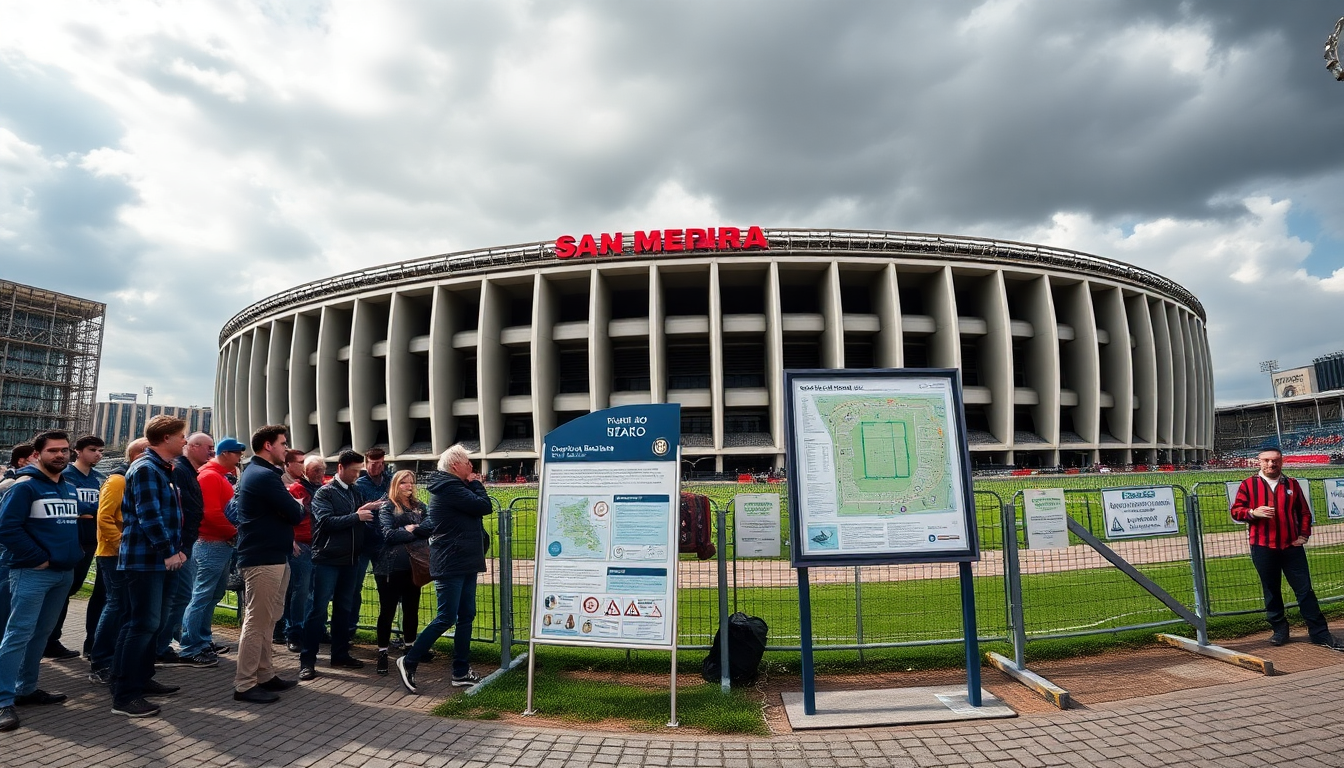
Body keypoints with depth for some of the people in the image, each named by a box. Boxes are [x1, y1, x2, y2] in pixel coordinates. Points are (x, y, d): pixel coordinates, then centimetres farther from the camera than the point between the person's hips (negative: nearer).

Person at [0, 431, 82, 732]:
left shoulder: (70, 489, 14)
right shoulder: (25, 486, -9)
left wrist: (76, 553, 10)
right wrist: (37, 558, -15)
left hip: (64, 572, 7)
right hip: (32, 572, -7)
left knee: (42, 633, 14)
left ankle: (26, 688, 24)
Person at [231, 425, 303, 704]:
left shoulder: (256, 472, 17)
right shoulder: (265, 475, -17)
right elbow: (295, 514, -17)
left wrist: (290, 506, 0)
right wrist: (299, 506, 3)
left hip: (271, 556, 11)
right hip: (263, 559, -11)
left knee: (266, 620, 16)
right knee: (257, 621, -4)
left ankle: (265, 675, 25)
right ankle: (245, 685, 4)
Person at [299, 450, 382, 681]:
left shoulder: (355, 493, 12)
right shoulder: (324, 493, -5)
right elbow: (326, 521, -19)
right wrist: (356, 516, -18)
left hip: (350, 560, 6)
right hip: (327, 560, -6)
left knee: (344, 609, 13)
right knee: (318, 610, -2)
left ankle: (340, 654, 23)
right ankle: (307, 660, 6)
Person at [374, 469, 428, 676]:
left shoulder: (419, 506, 11)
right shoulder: (387, 507, -2)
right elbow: (388, 535, -14)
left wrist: (414, 529, -13)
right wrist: (411, 531, -9)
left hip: (413, 565, 4)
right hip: (391, 567, -4)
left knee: (412, 609, 13)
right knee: (387, 610, 3)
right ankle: (383, 653, 13)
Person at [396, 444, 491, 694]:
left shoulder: (453, 487, 16)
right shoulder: (449, 487, -15)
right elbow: (484, 506, -19)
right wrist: (476, 485, -5)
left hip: (464, 563, 10)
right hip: (450, 563, -10)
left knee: (466, 616, 10)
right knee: (446, 618, -5)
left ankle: (461, 672, 16)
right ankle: (409, 662, 9)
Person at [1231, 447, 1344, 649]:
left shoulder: (1292, 484, 9)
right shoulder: (1248, 485, 1)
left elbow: (1304, 512, 13)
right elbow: (1236, 510, 0)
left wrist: (1303, 535, 3)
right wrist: (1253, 513, -19)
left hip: (1292, 546, 2)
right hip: (1262, 548, -1)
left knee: (1305, 590, 4)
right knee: (1271, 591, 8)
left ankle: (1320, 633, 12)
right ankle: (1279, 629, 18)